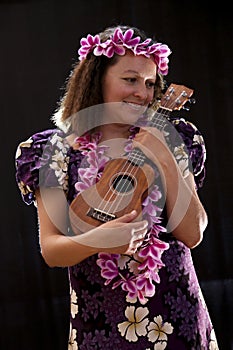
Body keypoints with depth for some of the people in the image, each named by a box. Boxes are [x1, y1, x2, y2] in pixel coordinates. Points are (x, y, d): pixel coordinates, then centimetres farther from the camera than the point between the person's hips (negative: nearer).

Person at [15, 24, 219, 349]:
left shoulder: (170, 141, 1)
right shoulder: (57, 151, -3)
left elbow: (193, 234, -7)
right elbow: (50, 249, -6)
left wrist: (165, 160, -15)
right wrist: (94, 241, -25)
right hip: (99, 321, -1)